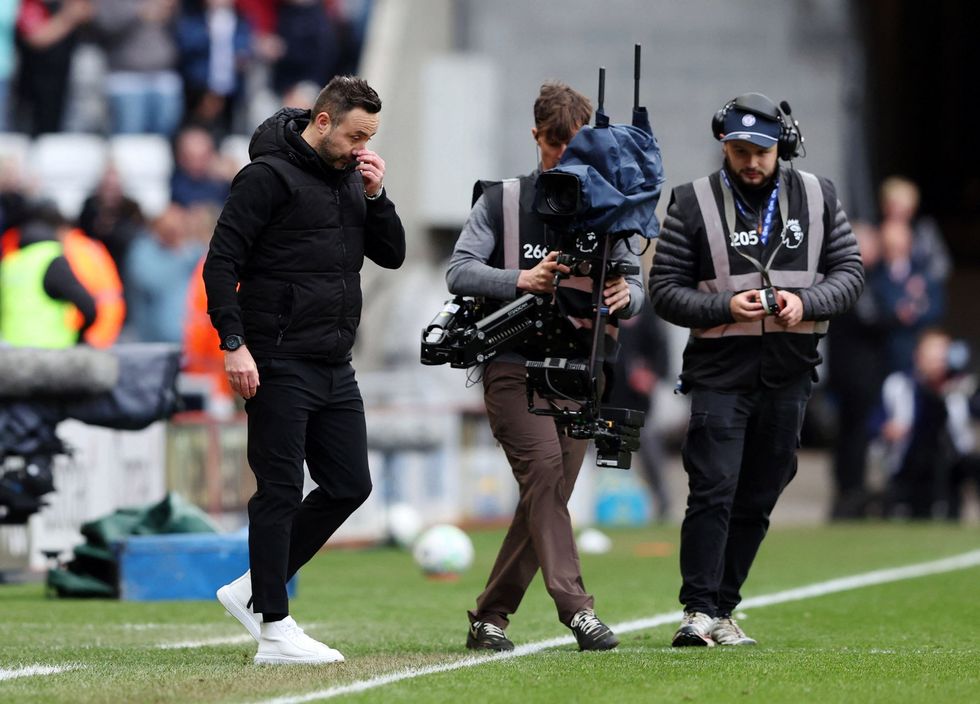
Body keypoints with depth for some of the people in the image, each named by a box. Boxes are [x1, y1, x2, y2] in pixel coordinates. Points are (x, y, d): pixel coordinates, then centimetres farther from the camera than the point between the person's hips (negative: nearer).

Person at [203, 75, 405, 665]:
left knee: (350, 484, 8)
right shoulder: (269, 176, -10)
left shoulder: (351, 178, 13)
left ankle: (254, 590, 17)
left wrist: (376, 196, -1)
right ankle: (274, 628, -2)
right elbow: (221, 262, -13)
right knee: (281, 490, -6)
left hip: (335, 368, 8)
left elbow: (393, 256, 14)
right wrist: (235, 344, -20)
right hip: (280, 366, -8)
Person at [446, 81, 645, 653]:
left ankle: (490, 616, 11)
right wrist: (523, 280, -21)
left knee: (549, 494, 0)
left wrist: (625, 296, -14)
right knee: (543, 467, -22)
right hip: (515, 364, -3)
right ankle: (576, 607, -30)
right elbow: (460, 272, -4)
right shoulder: (503, 201, 6)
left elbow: (638, 290, 11)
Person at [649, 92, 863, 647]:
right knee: (713, 491, -13)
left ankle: (722, 611, 14)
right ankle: (699, 611, -12)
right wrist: (725, 307, -15)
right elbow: (666, 288, 0)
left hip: (790, 371, 3)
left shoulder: (817, 198, 8)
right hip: (720, 368, -3)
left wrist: (806, 302, -11)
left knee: (759, 498, 6)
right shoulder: (693, 204, 1)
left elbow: (850, 272, 8)